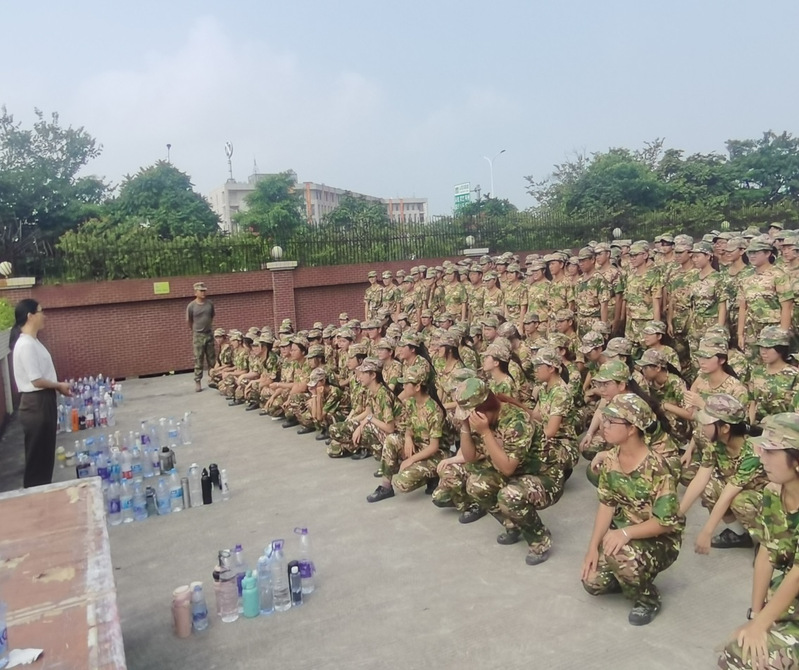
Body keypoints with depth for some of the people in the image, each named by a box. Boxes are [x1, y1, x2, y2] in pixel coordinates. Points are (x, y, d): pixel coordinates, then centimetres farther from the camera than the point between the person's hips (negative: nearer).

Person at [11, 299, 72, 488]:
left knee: (45, 455, 18)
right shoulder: (26, 345, -19)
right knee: (37, 457, 2)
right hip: (35, 405, -10)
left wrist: (57, 385, 5)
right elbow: (36, 380, -21)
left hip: (43, 402, 10)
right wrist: (59, 385, -7)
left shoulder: (32, 341, 11)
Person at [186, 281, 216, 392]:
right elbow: (189, 321, 3)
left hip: (209, 334, 3)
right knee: (198, 360, -2)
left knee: (212, 359, 8)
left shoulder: (210, 304, 0)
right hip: (198, 336, -3)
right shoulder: (191, 306, -9)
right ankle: (197, 382, 3)